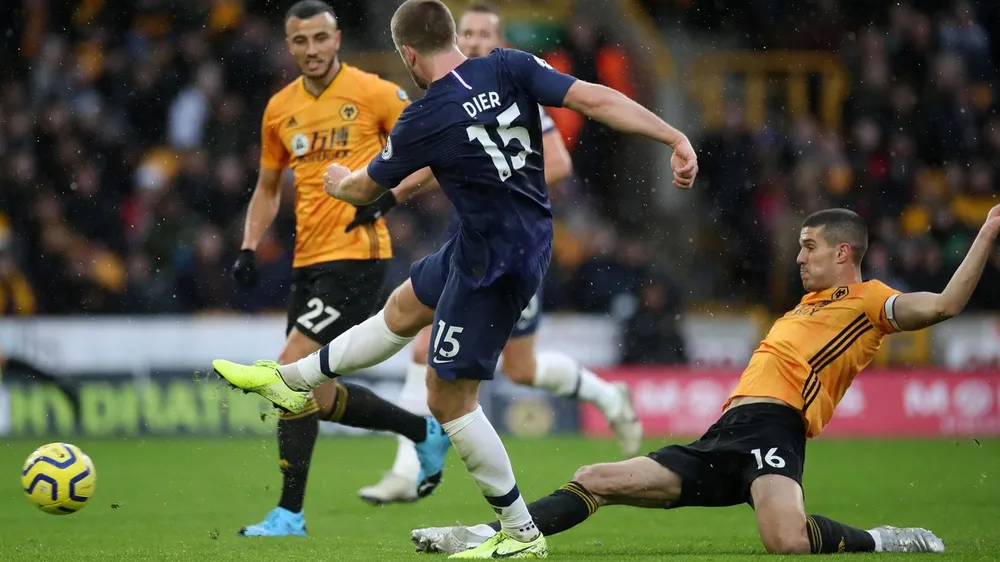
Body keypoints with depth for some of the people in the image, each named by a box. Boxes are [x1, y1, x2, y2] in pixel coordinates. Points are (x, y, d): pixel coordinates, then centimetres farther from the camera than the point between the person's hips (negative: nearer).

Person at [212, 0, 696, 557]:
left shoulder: (421, 124, -19)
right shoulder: (510, 68, -9)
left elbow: (365, 189, 1)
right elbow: (596, 99, -19)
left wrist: (339, 181, 25)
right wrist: (677, 139, -17)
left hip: (495, 262, -8)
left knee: (450, 397, 3)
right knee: (403, 309, 24)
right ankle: (291, 380, 43)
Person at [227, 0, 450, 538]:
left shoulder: (373, 93, -6)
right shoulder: (279, 109, 11)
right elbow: (267, 188, 22)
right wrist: (248, 249, 8)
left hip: (356, 255, -7)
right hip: (308, 260, 7)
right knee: (319, 397, 9)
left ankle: (289, 513, -11)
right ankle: (427, 431, 31)